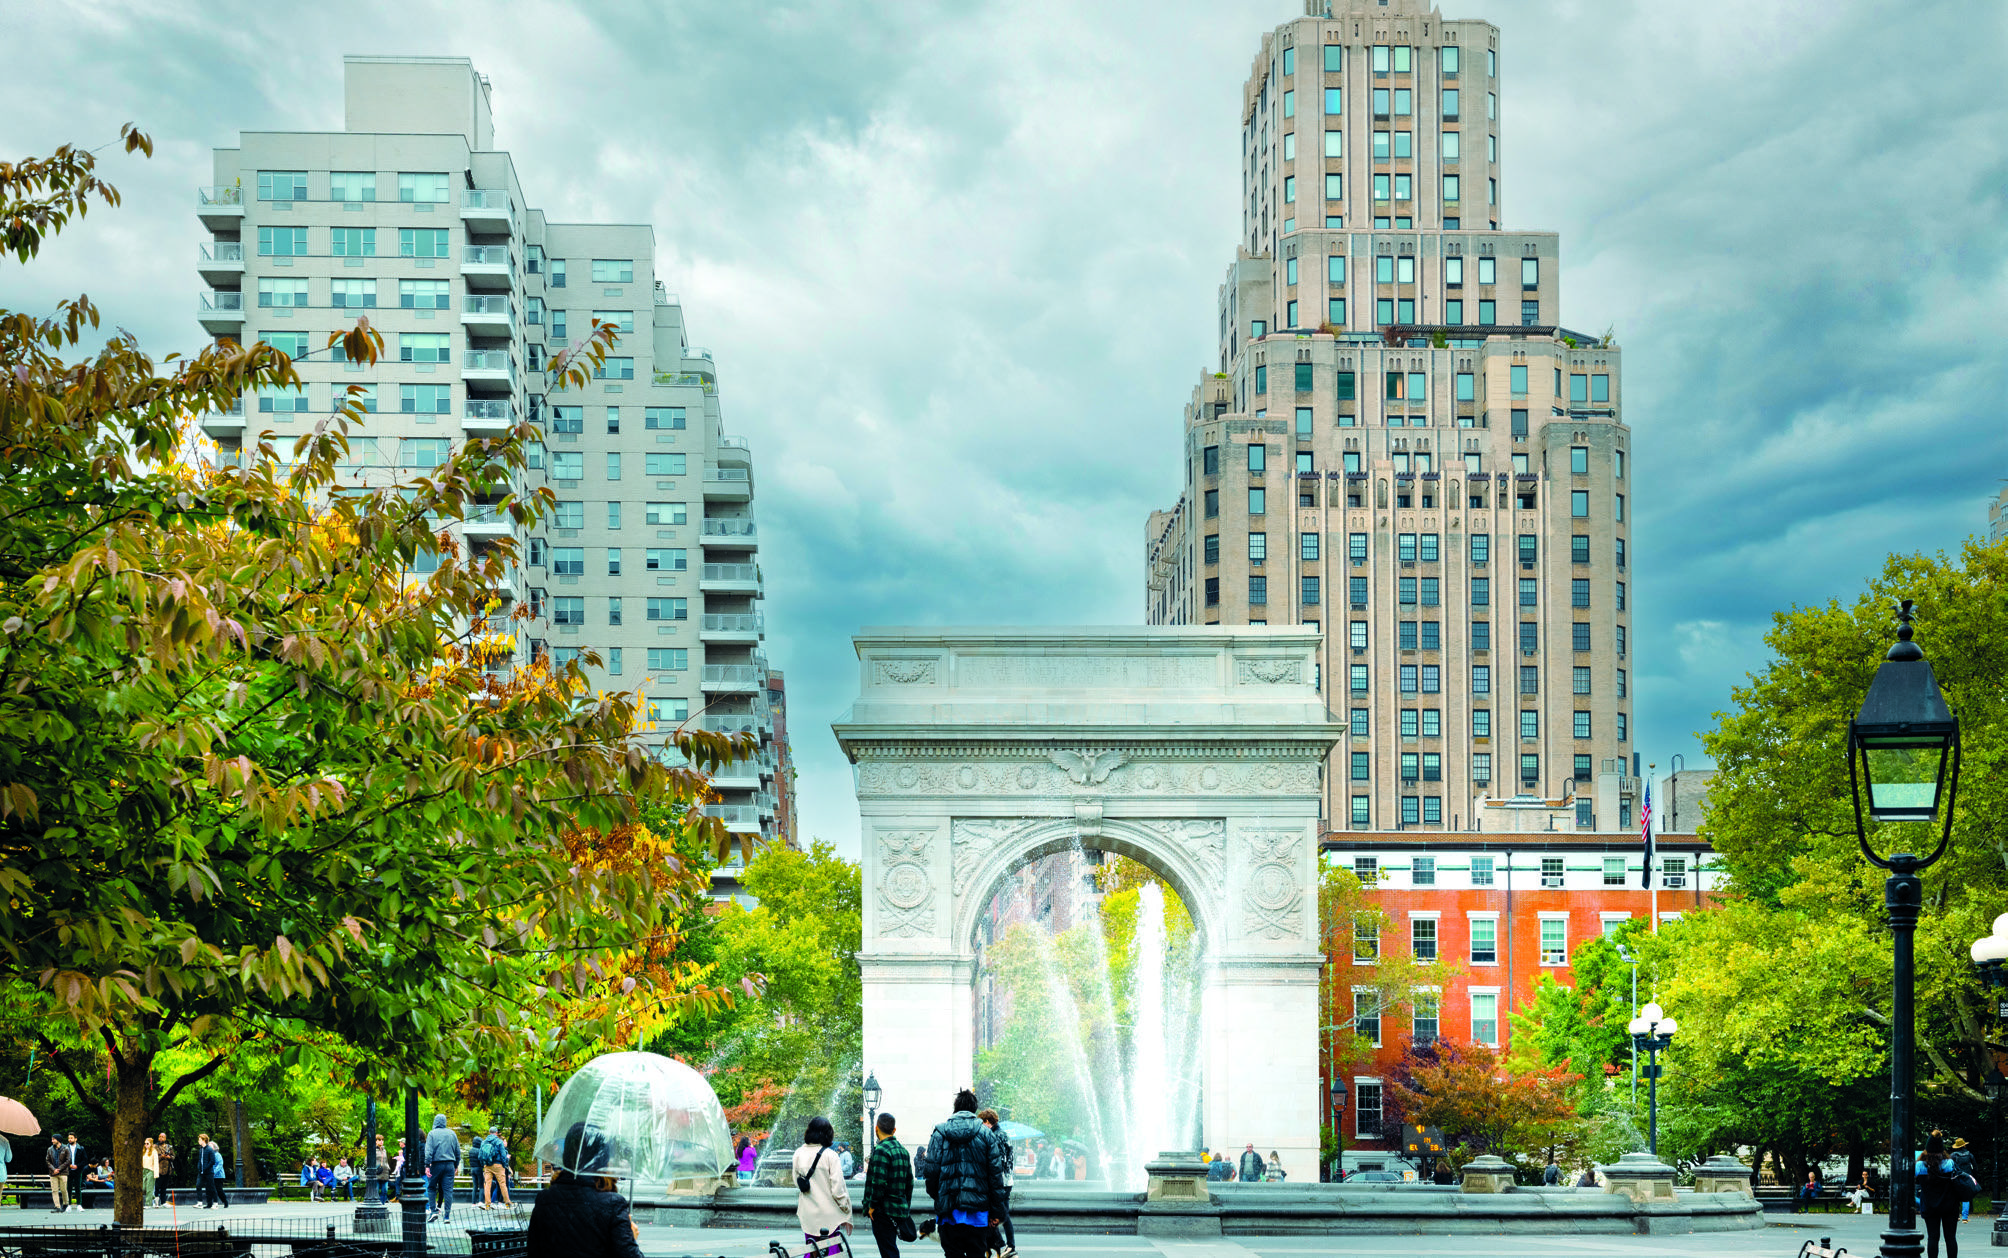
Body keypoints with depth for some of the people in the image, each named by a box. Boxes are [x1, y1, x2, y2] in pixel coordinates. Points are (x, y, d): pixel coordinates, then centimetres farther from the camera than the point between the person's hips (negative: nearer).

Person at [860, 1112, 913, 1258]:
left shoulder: (881, 1150, -15)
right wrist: (906, 1206, 23)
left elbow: (879, 1182, -21)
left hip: (883, 1211, -9)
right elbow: (909, 1181, 17)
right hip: (899, 1208, 9)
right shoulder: (903, 1150, 13)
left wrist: (872, 1206, -12)